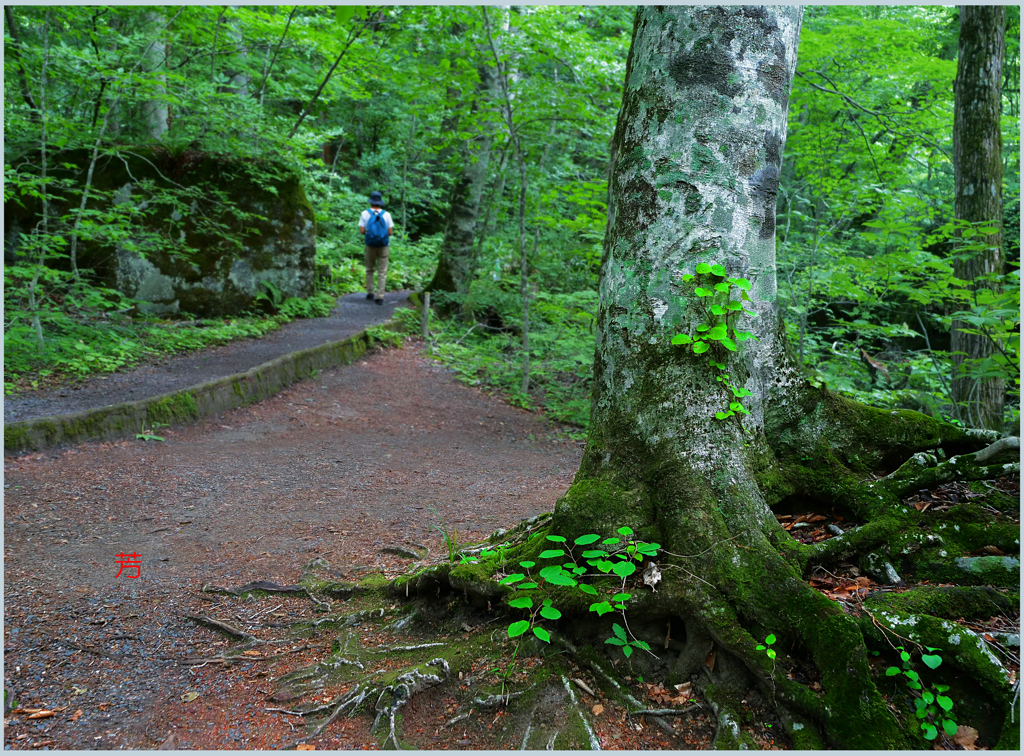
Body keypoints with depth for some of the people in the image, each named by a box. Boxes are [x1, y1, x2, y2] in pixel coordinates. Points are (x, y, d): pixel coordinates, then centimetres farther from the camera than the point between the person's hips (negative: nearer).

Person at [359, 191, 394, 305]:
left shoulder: (365, 213, -2)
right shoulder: (386, 214, -3)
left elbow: (361, 231, -6)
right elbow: (390, 232, -4)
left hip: (370, 246, 1)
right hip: (384, 246, -1)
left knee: (369, 270, 18)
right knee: (382, 272, 2)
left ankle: (370, 293, 21)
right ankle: (380, 297, -2)